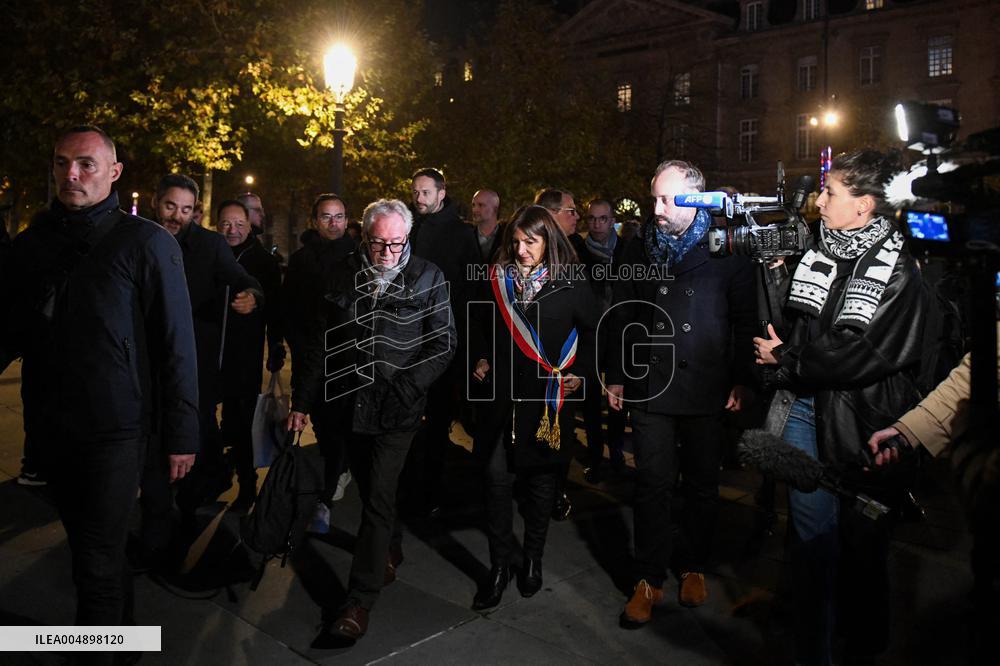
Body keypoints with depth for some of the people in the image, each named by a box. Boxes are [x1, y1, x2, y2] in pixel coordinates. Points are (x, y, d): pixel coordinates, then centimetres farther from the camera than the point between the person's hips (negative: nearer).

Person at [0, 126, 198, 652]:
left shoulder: (146, 243, -9)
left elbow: (176, 345, -10)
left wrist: (181, 433, -11)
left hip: (115, 428, -5)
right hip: (50, 426, 6)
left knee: (96, 561, 0)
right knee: (88, 543, 19)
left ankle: (97, 649, 18)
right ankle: (120, 626, 40)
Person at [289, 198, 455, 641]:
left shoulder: (429, 278, -7)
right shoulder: (344, 275, 2)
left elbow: (443, 343, -7)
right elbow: (321, 341, 5)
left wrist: (406, 388, -19)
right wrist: (302, 400, 3)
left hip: (398, 409, -4)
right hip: (351, 402, 4)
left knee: (378, 497, -5)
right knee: (369, 486, 18)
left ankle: (360, 600, 4)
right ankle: (390, 551, 43)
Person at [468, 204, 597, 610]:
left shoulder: (570, 286, -4)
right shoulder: (497, 280, 4)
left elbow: (594, 331, 5)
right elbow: (481, 326, 18)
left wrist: (581, 373, -2)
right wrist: (481, 359, 5)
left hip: (548, 398, -2)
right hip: (501, 395, 2)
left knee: (541, 479, 10)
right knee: (497, 477, -1)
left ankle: (533, 561, 28)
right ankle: (499, 567, 13)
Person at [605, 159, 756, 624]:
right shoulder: (640, 247, 5)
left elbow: (746, 318, -4)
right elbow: (622, 315, 10)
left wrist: (742, 380, -7)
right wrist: (616, 376, 8)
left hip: (707, 389, -2)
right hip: (650, 386, 2)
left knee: (702, 484, 13)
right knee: (653, 485, 5)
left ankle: (693, 567, 32)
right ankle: (649, 580, 17)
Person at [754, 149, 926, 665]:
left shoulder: (897, 272, -9)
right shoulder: (816, 252, 5)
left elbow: (866, 356, -17)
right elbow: (790, 324, 14)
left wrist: (788, 361, -11)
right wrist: (785, 356, -5)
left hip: (861, 420, -3)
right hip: (806, 409, 3)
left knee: (862, 536, 13)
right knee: (812, 530, 6)